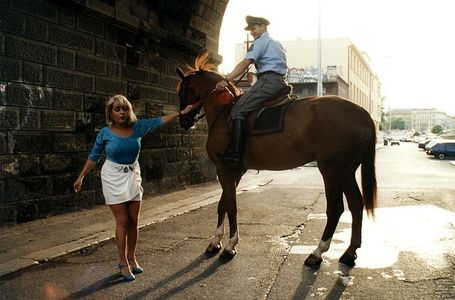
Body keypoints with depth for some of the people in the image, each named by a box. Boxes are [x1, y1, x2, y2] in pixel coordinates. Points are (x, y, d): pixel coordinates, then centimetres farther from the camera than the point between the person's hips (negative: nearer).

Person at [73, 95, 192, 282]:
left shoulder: (138, 127, -5)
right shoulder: (105, 133, -9)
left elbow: (160, 121, -5)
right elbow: (93, 156, 1)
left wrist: (181, 113, -11)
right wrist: (81, 177, 3)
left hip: (133, 175, 3)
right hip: (113, 178, -3)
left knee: (133, 221, 7)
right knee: (122, 221, -2)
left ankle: (131, 258, 24)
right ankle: (123, 263, 10)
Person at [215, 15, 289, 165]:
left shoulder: (260, 42, 1)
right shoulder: (278, 44, 29)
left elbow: (245, 63, -11)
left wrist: (226, 80, -15)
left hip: (268, 80, -10)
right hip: (281, 82, 10)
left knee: (238, 111, -16)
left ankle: (235, 153, -26)